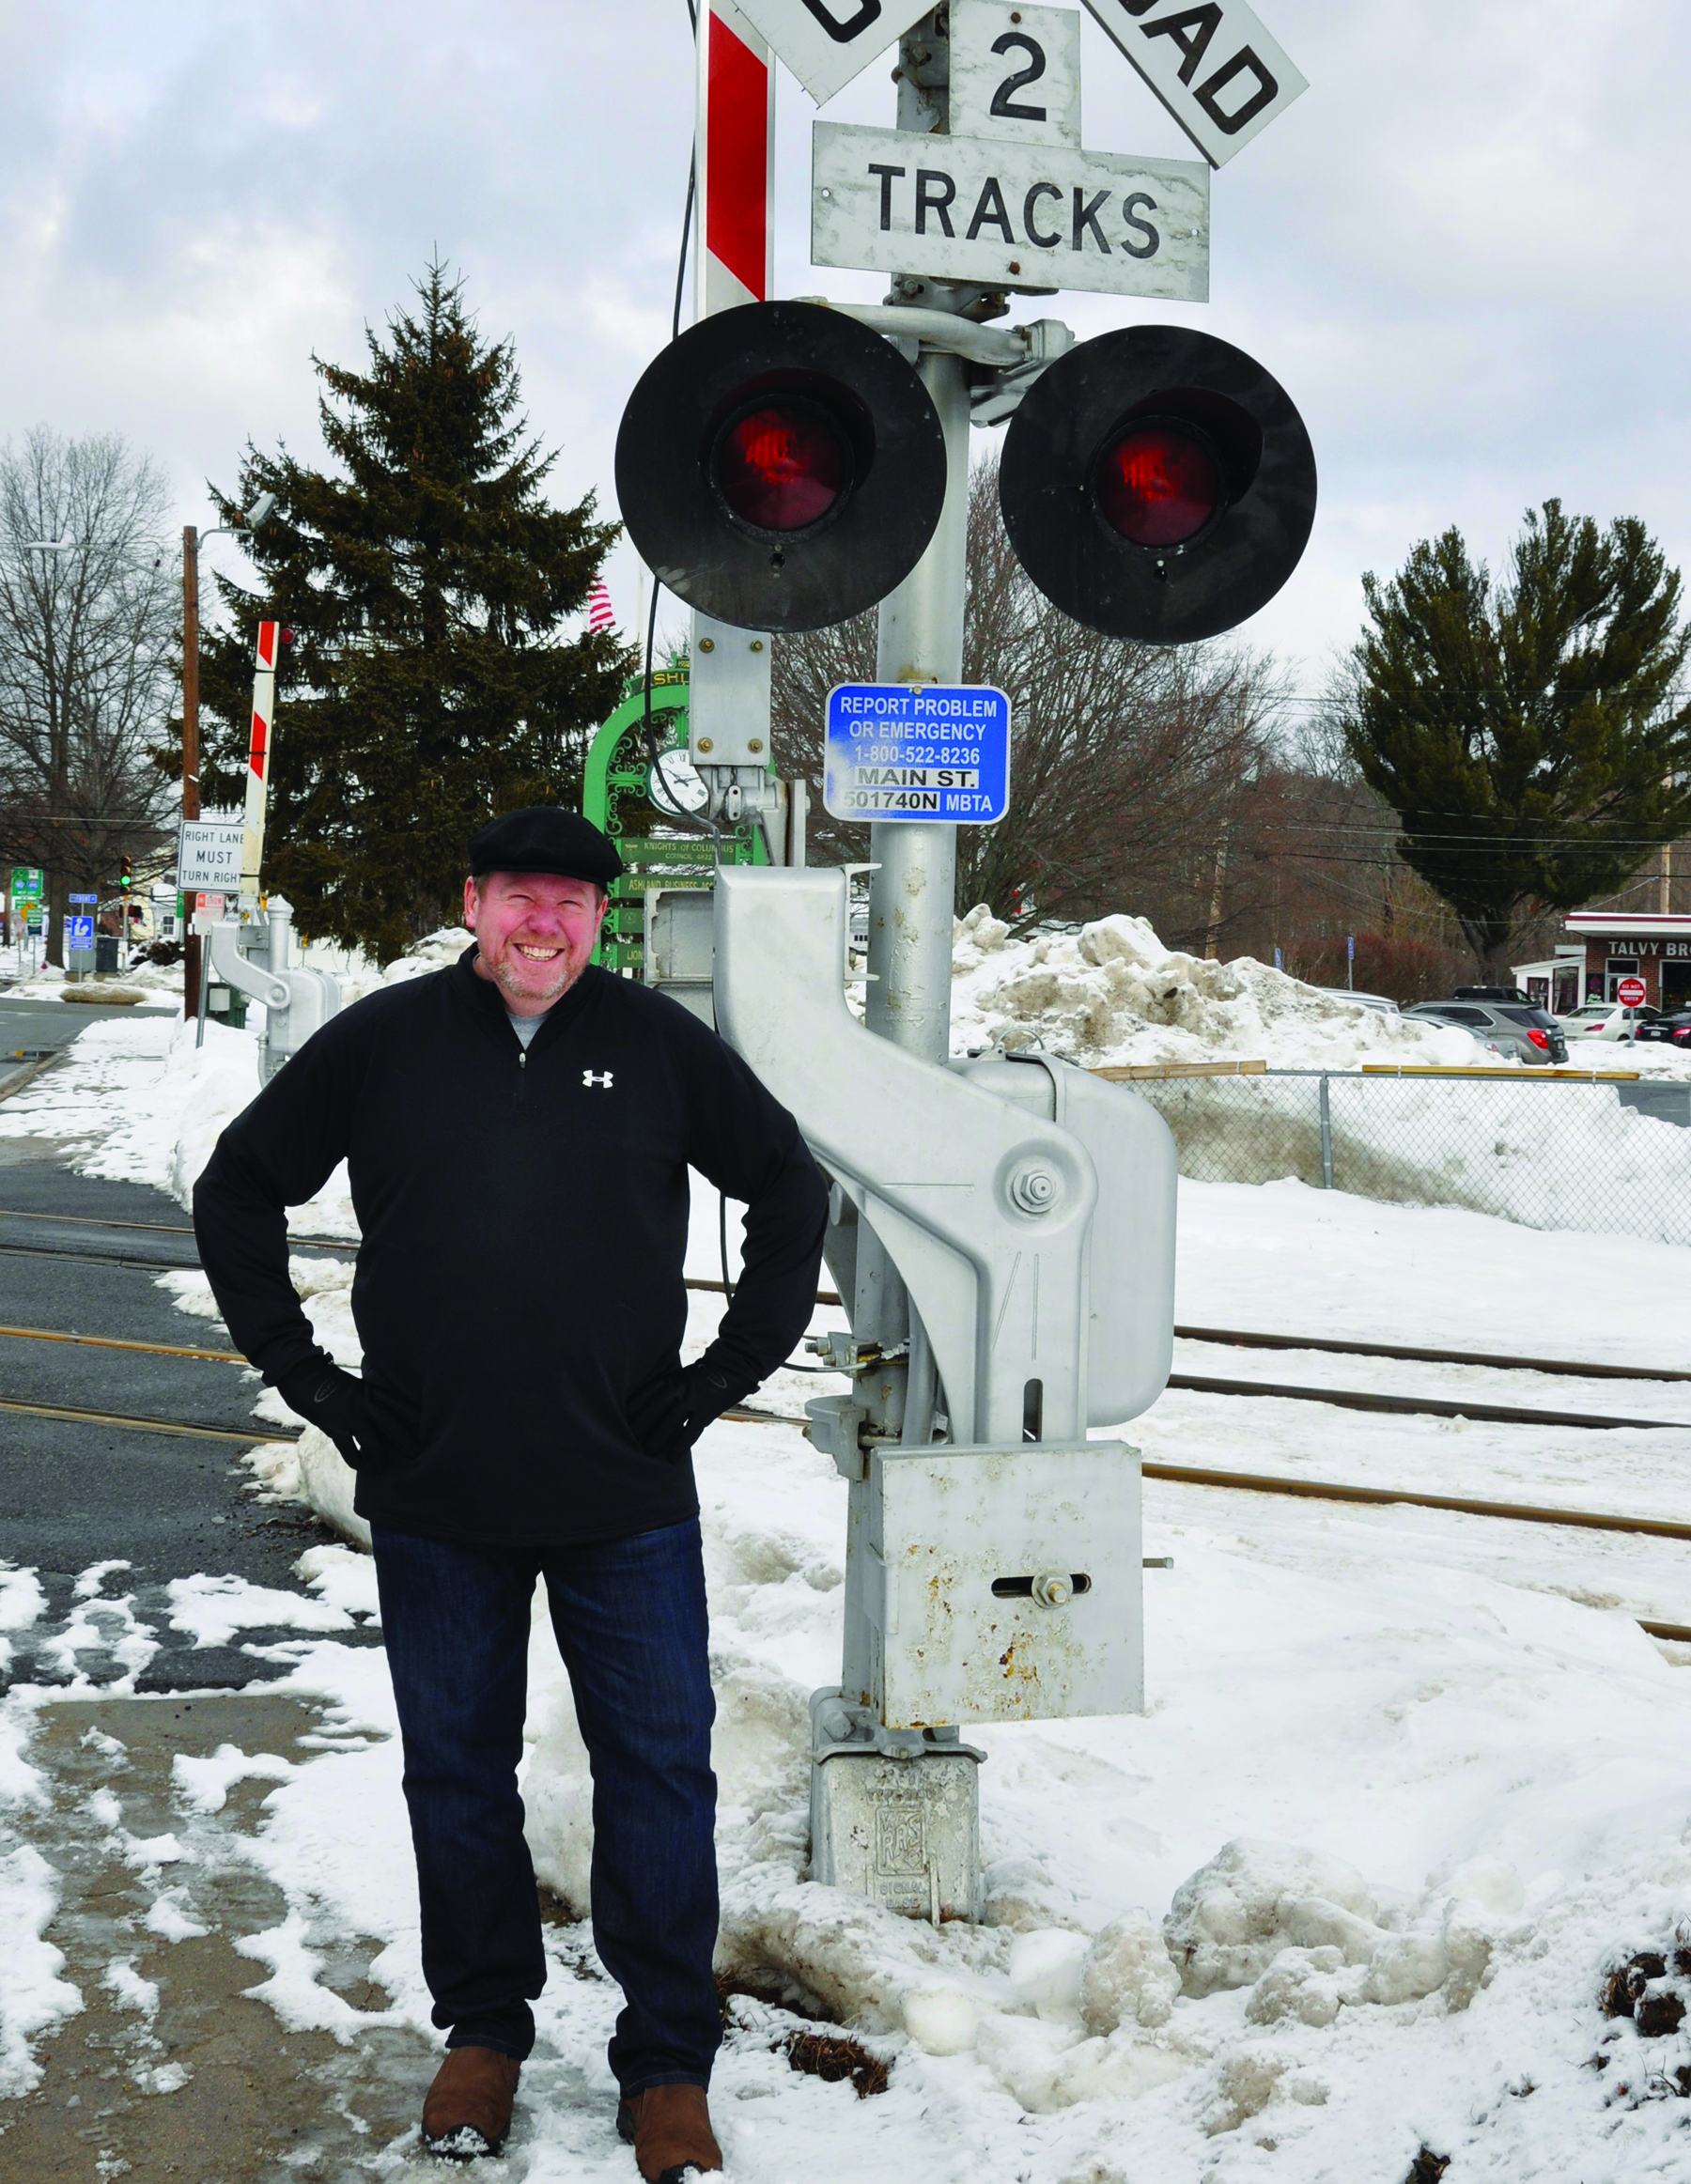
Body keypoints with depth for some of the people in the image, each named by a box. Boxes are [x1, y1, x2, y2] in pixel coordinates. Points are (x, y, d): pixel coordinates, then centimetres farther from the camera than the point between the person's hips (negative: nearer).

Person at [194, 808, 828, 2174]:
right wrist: (307, 1374, 3)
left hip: (628, 1498, 0)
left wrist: (730, 1369, 5)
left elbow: (792, 1192, 13)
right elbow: (237, 1193, 10)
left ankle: (670, 2060, 15)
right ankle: (484, 2031, 29)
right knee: (458, 1771, 12)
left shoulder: (662, 1046, 2)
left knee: (659, 1770, 2)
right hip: (434, 1497, 1)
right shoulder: (380, 1043, 2)